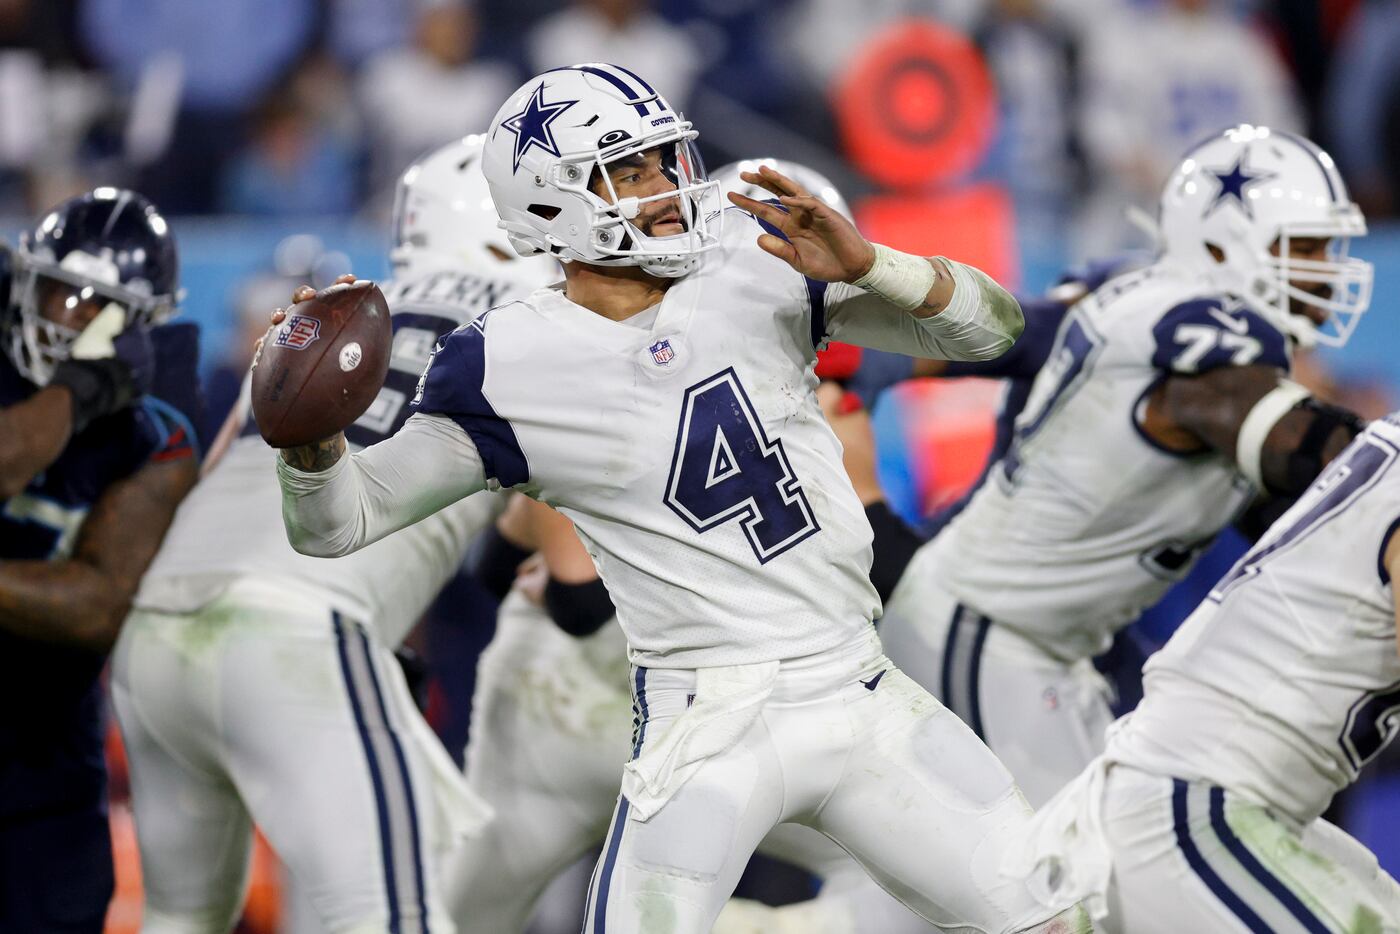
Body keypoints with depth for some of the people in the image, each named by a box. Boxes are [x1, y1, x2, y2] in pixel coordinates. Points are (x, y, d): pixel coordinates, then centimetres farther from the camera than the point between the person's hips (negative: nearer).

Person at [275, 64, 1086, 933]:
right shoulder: (510, 369, -6)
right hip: (714, 724, -4)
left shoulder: (759, 260, 1)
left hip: (861, 694, 4)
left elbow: (993, 324, -1)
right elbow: (340, 521, 0)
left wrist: (867, 266, -19)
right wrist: (315, 431, -21)